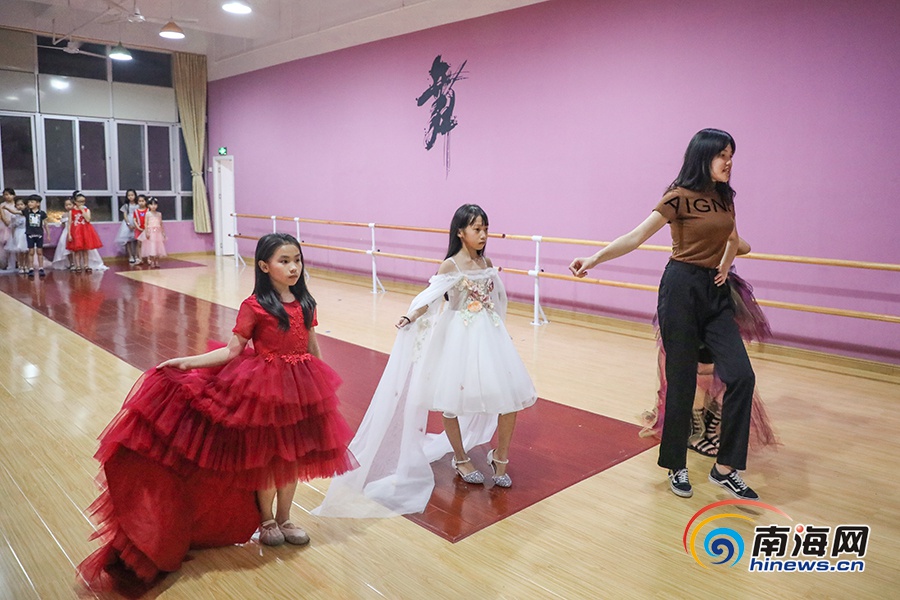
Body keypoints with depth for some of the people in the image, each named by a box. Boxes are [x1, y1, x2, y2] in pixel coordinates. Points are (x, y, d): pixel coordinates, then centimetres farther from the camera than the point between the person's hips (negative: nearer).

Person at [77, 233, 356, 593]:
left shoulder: (305, 302, 1)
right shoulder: (254, 306, -12)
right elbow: (232, 350, -9)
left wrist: (322, 385, 14)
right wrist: (188, 362, -17)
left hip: (300, 386, 4)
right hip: (264, 385, -4)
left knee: (293, 455, 14)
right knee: (266, 456, 10)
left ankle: (284, 519, 34)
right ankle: (265, 521, 33)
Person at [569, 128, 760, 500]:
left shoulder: (724, 196, 11)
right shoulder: (680, 196, -8)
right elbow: (636, 237, -14)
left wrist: (724, 268, 12)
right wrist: (594, 259, -23)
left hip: (715, 292, 7)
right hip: (682, 289, -6)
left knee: (741, 376, -5)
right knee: (681, 382, 0)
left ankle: (725, 469, 7)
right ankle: (676, 467, 17)